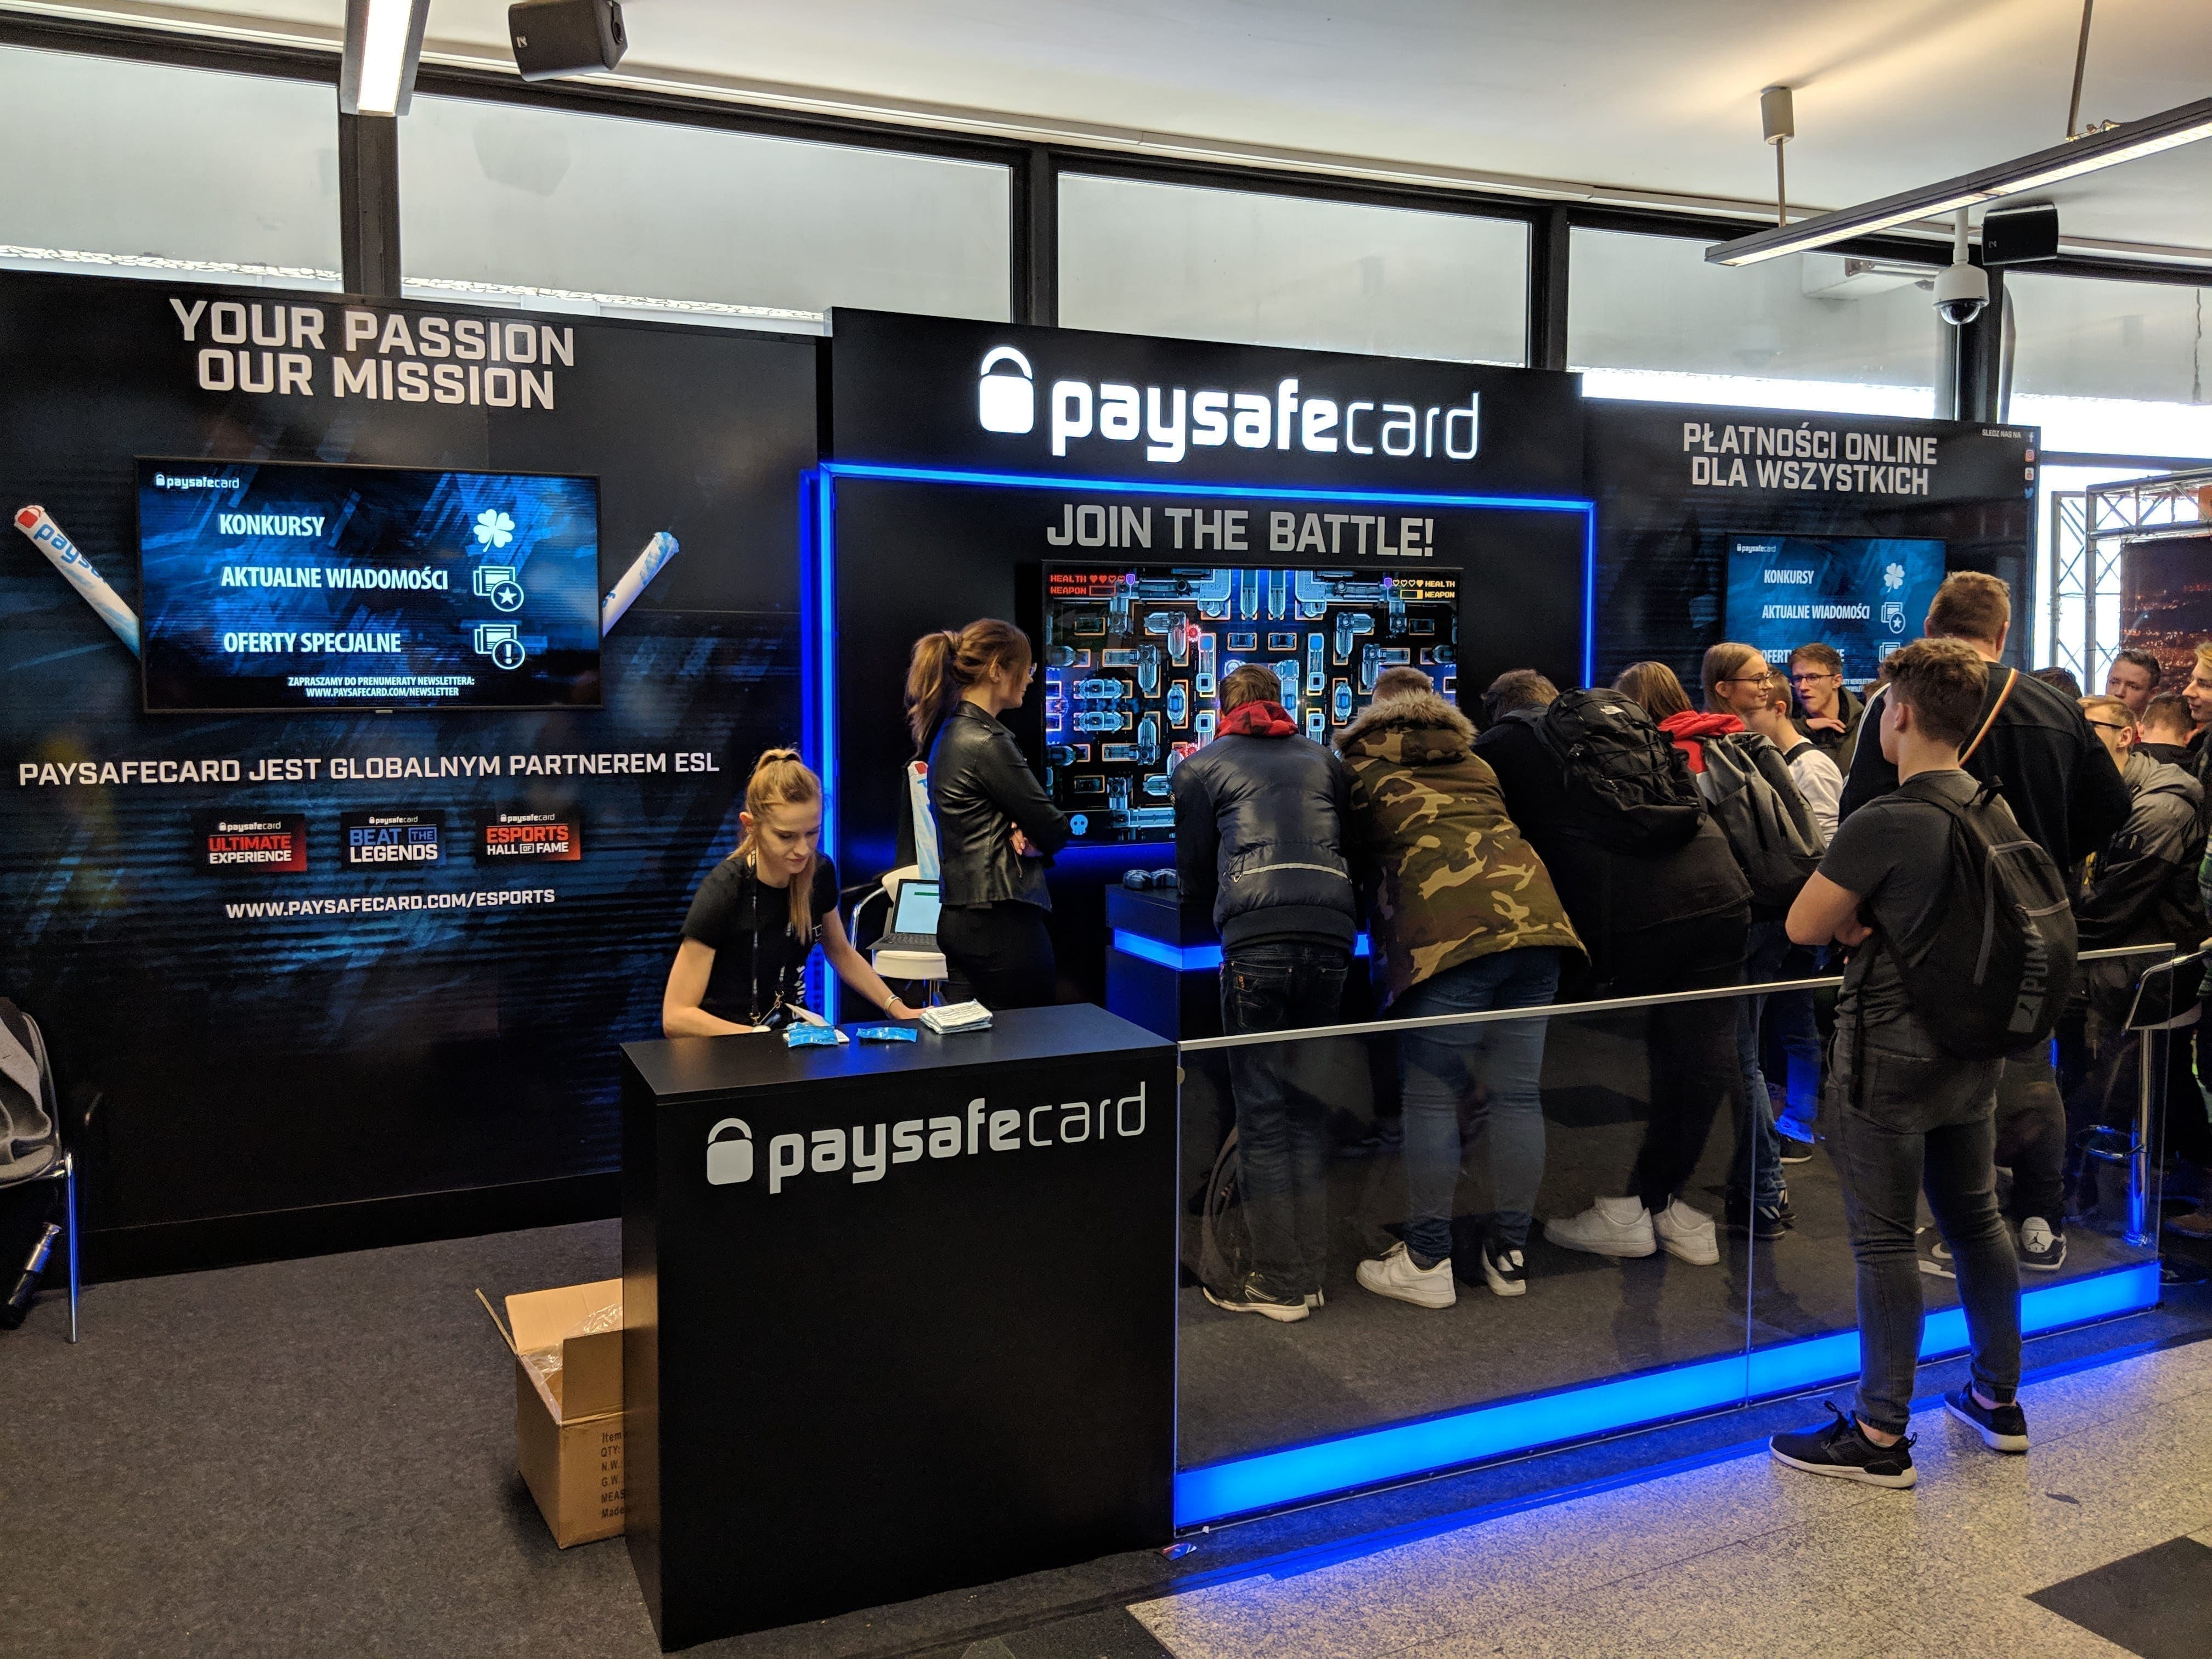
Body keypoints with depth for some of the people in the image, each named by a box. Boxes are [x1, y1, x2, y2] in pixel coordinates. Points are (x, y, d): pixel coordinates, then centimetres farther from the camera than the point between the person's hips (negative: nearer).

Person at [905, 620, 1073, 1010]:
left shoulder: (951, 733, 13)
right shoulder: (987, 743, -17)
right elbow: (1055, 829, -13)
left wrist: (1027, 837, -4)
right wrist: (1038, 842, 7)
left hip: (960, 919, 10)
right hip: (1002, 924, -10)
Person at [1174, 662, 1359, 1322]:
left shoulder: (1203, 767, 17)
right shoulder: (1323, 759, 25)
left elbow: (1195, 883, 19)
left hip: (1257, 934, -4)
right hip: (1334, 928, 4)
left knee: (1262, 1108, 3)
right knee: (1308, 1104, 13)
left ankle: (1277, 1283, 7)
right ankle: (1309, 1274, 19)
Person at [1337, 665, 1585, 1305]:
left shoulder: (1361, 766, 16)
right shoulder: (1474, 762, 29)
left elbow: (1355, 861, 23)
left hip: (1448, 932, -5)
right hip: (1533, 912, 6)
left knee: (1431, 1097, 1)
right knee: (1517, 1093, 10)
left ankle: (1426, 1263, 6)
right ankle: (1509, 1254, 18)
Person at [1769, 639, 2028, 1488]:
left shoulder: (1881, 824, -22)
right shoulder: (1996, 811, 4)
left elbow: (1803, 926, -15)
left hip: (1891, 1057, -8)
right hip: (1974, 1051, 8)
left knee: (1884, 1241, 1)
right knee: (1976, 1219, 20)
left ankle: (1881, 1434, 11)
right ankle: (1999, 1399, 34)